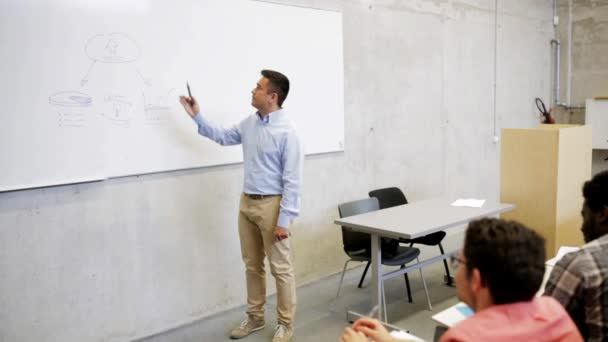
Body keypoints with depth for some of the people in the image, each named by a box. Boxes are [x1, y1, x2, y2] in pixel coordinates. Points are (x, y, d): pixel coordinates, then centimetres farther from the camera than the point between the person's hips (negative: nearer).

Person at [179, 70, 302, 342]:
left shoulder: (286, 132, -17)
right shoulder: (250, 123, 6)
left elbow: (292, 181, -17)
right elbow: (223, 137, 24)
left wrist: (284, 220, -19)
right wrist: (196, 116, 15)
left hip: (271, 205, -7)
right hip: (247, 202, 8)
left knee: (280, 268, 4)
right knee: (252, 265, 17)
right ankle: (255, 317, 32)